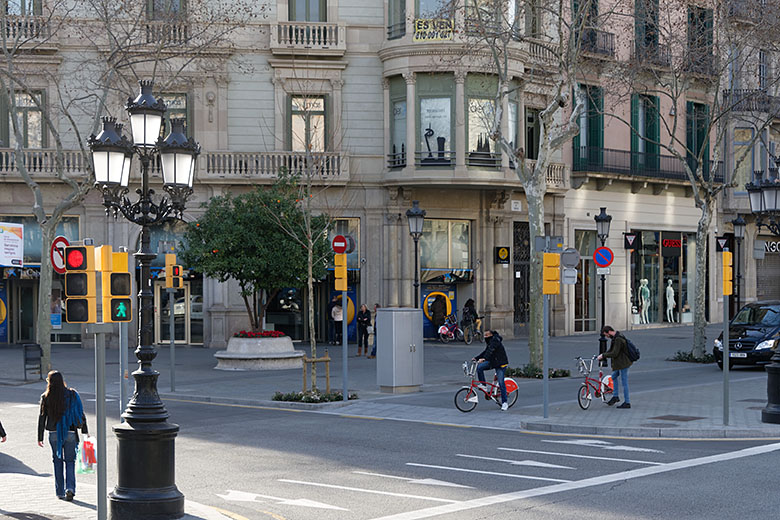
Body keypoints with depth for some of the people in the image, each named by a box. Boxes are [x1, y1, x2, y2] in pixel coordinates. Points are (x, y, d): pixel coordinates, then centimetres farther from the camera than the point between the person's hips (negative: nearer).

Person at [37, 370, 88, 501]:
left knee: (57, 461, 12)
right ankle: (70, 488, -10)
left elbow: (42, 418, -2)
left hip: (54, 434, 0)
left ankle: (60, 492, 15)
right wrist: (84, 432, 4)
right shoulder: (72, 394, -3)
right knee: (70, 461, 8)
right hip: (70, 434, 0)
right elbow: (81, 414, -2)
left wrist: (40, 437, 4)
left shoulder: (46, 398, -5)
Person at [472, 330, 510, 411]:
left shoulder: (495, 341, -16)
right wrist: (476, 358, 6)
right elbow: (485, 352, 17)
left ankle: (504, 403, -7)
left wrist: (484, 358, -42)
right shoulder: (490, 342, 13)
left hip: (500, 364, -9)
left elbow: (490, 351, -30)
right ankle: (483, 385, 1)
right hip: (492, 362, 9)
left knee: (501, 382, -11)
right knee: (479, 367, -12)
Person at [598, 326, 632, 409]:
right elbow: (611, 350, 16)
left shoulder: (618, 339, -25)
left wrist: (603, 355, -16)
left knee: (624, 382, -3)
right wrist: (603, 355, 4)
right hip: (620, 363, 11)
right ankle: (616, 396, 28)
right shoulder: (616, 337, 9)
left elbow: (614, 353, -26)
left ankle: (627, 402, 4)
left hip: (623, 363, -11)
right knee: (614, 376, 22)